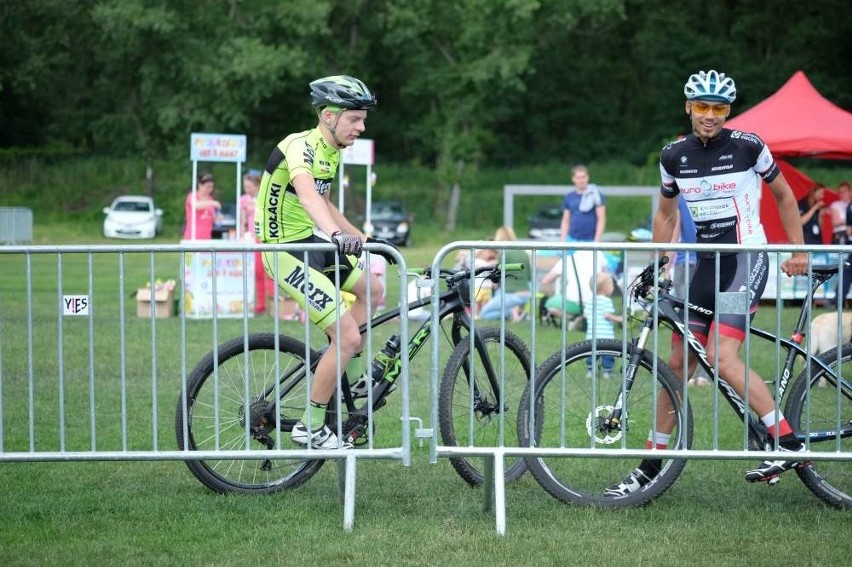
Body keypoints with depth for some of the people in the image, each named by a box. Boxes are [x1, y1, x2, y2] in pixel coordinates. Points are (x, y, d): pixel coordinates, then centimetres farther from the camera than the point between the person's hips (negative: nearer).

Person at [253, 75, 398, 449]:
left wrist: (365, 240, 29)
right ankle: (311, 427, -3)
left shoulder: (331, 152, 9)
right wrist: (337, 235, -58)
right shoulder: (300, 147, -21)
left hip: (311, 242, 10)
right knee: (348, 337, -13)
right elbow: (306, 195, -42)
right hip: (286, 252, -10)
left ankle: (349, 381, 28)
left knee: (371, 290, 23)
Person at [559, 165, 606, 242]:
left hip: (589, 241, -4)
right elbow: (566, 221, 14)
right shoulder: (569, 197, 10)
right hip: (572, 240, 4)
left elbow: (601, 219, -6)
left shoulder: (595, 195, -3)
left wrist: (597, 241, -13)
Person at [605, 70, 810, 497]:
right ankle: (652, 466, 11)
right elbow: (665, 213, 18)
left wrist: (798, 250, 4)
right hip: (706, 265, 5)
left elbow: (783, 194, 6)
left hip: (747, 260, -5)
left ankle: (789, 444, -19)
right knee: (678, 363, 4)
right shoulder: (674, 156, 4)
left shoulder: (748, 146, -8)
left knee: (722, 356, -22)